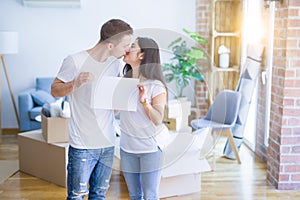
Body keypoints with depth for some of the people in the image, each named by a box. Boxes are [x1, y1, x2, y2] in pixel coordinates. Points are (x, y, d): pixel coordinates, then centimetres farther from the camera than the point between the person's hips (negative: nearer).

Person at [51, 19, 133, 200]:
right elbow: (55, 90, -6)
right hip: (83, 144, -5)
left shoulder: (116, 64, 6)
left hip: (108, 143, 5)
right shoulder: (75, 61, -11)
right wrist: (75, 83, -24)